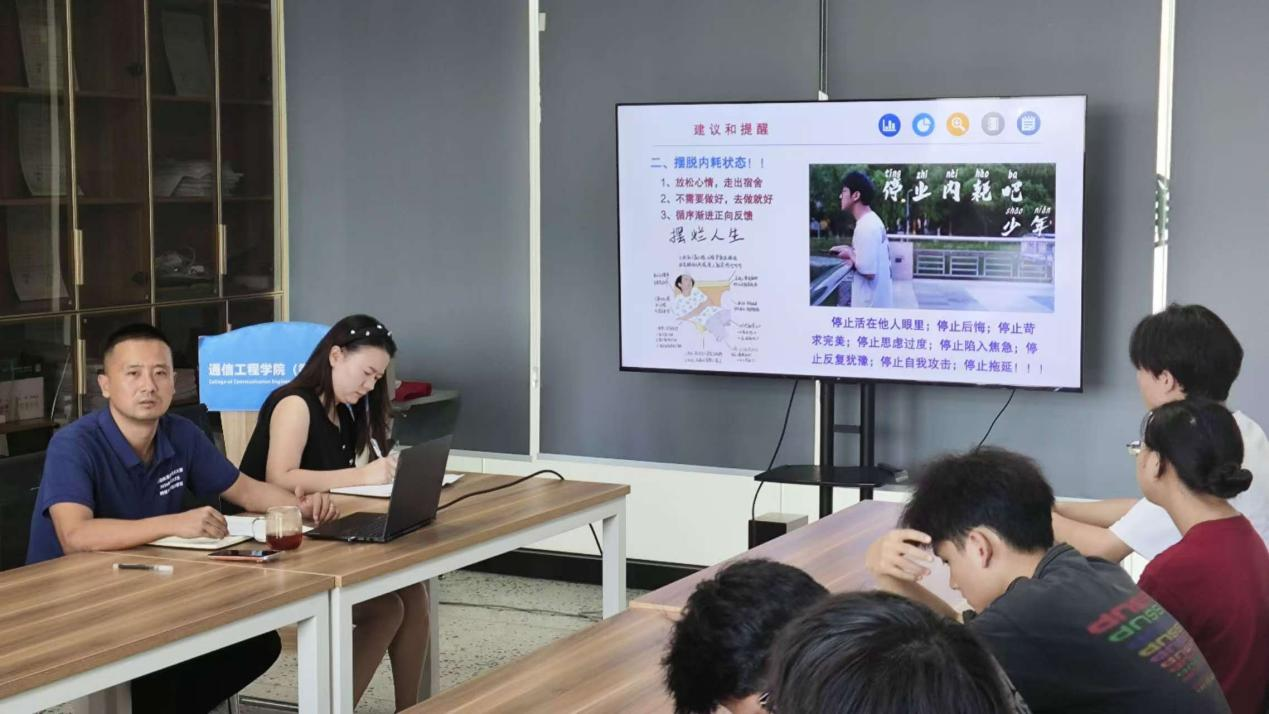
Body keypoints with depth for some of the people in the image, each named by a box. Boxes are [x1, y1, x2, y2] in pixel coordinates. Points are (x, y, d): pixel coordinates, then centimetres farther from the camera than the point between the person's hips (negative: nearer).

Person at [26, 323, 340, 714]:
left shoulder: (183, 435, -1)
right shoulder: (74, 445, -21)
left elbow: (246, 491, 11)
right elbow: (75, 536, -36)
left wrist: (300, 504, -11)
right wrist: (175, 524, -44)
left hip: (147, 594, 7)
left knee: (259, 642, -6)